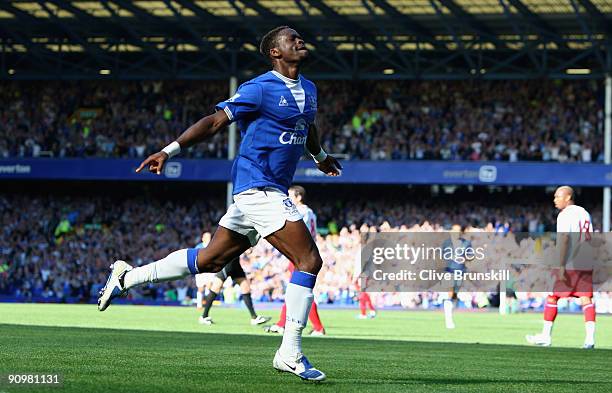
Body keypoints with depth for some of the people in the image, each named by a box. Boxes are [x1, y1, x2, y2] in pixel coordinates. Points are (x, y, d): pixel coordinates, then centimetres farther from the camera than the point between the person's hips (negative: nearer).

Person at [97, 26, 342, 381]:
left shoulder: (308, 89, 14)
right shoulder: (260, 89, -13)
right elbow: (215, 122, -13)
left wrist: (321, 157, 51)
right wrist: (170, 151, -19)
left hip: (270, 190, 9)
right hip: (259, 188, -9)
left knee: (210, 260, 14)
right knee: (309, 261, -15)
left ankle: (128, 276, 24)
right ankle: (290, 354, -12)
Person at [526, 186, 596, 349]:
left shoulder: (565, 215, -9)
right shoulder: (584, 213, 16)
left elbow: (563, 240, -18)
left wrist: (561, 266, -21)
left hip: (570, 265, -7)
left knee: (552, 297, 3)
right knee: (586, 299, 1)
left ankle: (546, 336, 7)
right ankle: (590, 337, -10)